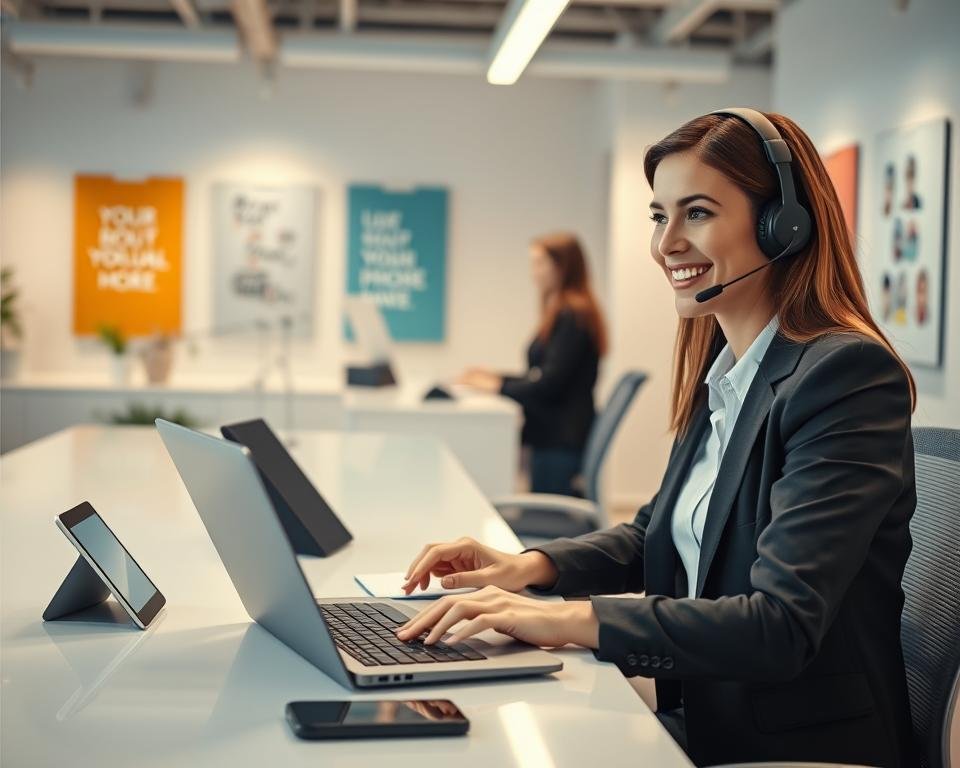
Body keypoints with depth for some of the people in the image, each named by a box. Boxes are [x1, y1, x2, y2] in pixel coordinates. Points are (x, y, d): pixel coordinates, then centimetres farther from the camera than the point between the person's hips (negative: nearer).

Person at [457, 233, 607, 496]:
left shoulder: (572, 315, -14)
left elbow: (550, 383, -17)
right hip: (552, 435, 10)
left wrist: (498, 385, -8)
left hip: (562, 440, -10)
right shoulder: (562, 313, 16)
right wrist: (496, 376, 10)